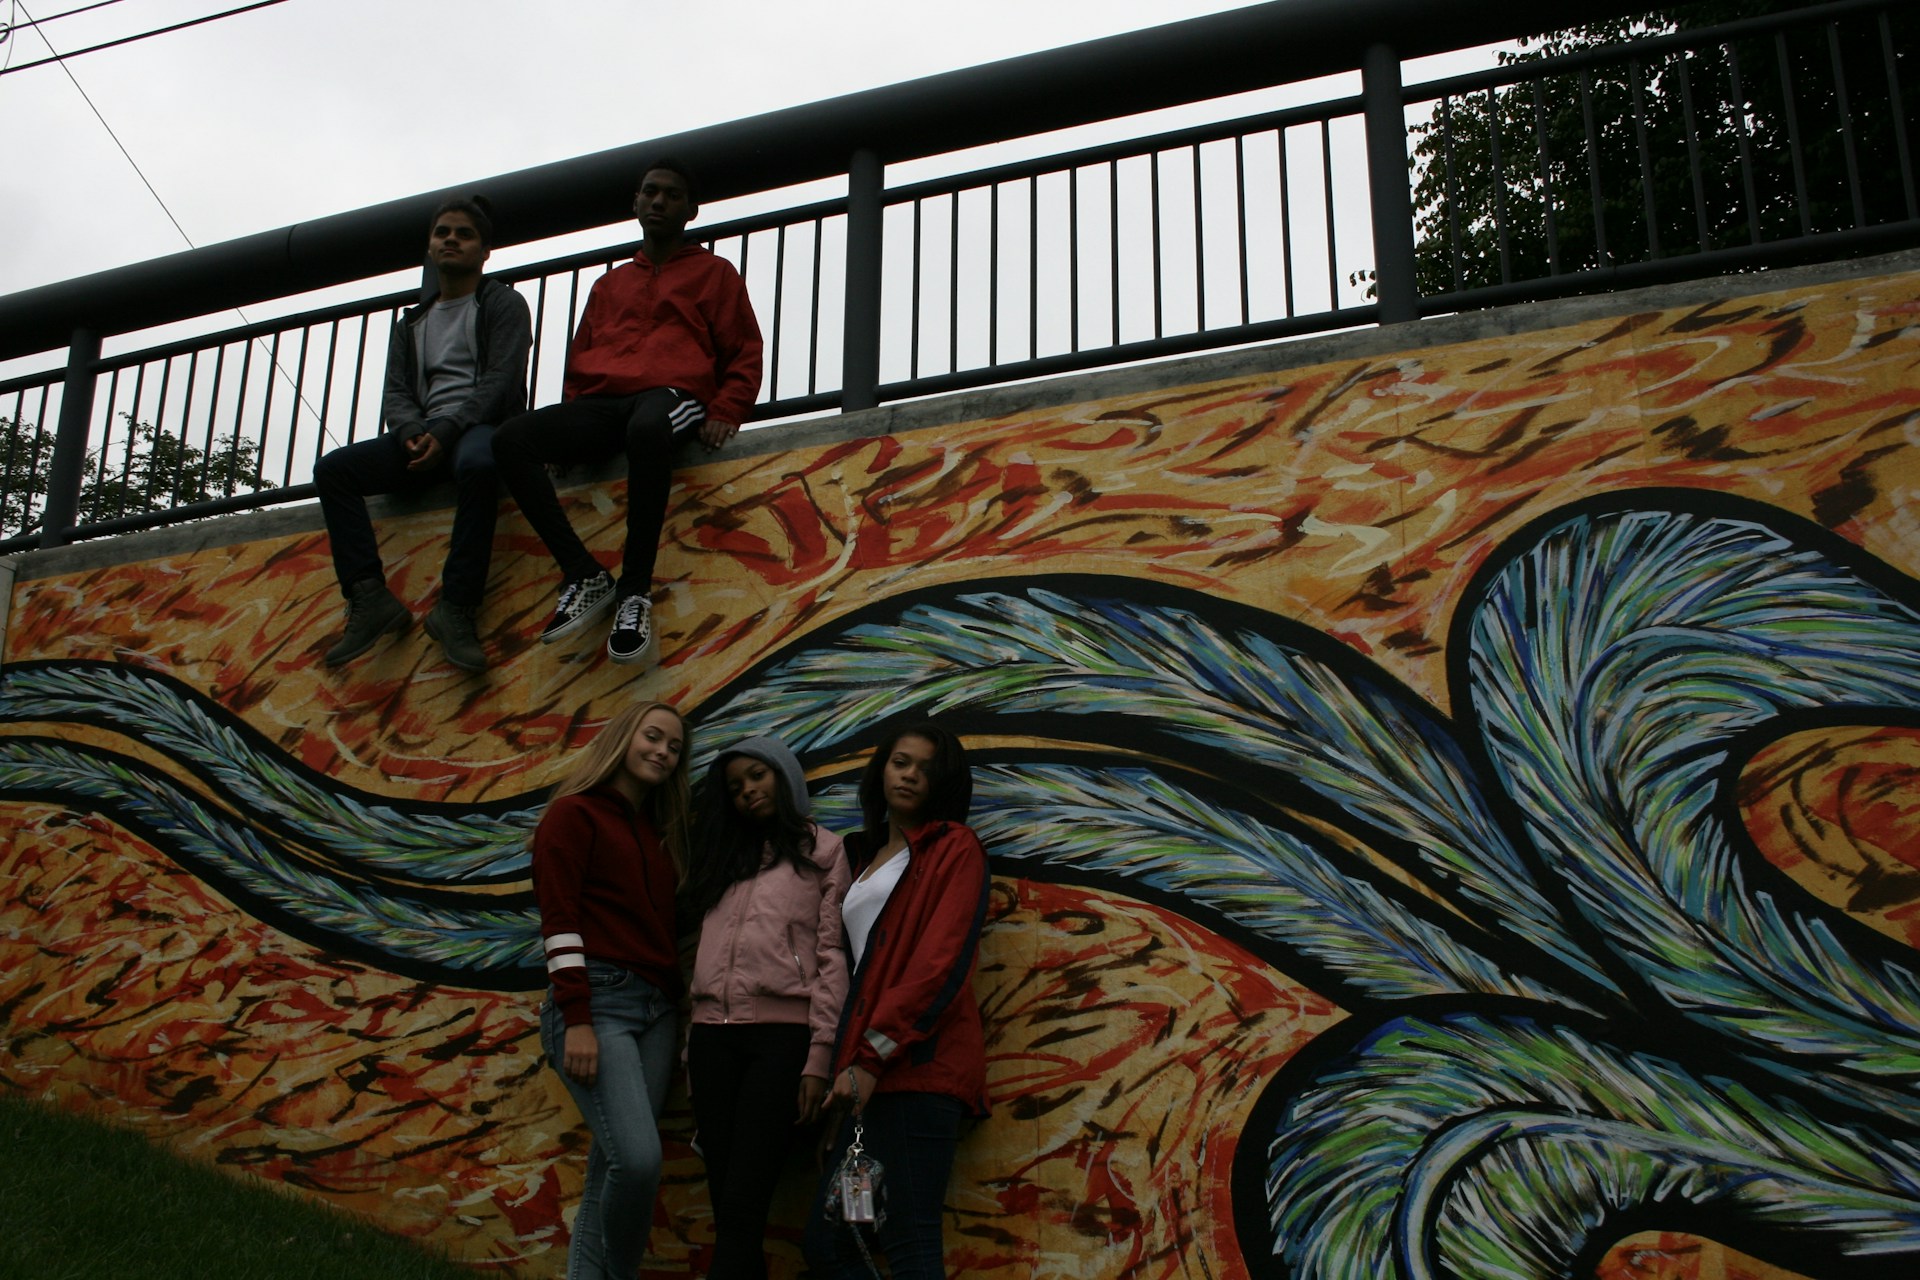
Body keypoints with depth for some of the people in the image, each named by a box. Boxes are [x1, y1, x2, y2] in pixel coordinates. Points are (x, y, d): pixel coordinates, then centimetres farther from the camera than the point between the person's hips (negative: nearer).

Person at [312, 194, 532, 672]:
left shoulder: (504, 304, 9)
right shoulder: (411, 324, 25)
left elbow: (500, 381, -5)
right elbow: (395, 394, 14)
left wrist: (445, 431, -20)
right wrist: (412, 432, -12)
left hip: (481, 426, -6)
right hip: (421, 435, 6)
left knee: (477, 464, -42)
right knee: (331, 468, -16)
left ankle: (456, 607, -42)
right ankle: (370, 600, -28)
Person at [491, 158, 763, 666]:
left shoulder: (714, 272, 22)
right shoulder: (609, 284, 33)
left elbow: (745, 354, 12)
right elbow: (578, 360, 28)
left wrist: (725, 411, -7)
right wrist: (570, 419, 8)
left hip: (672, 393, -4)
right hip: (599, 405, 5)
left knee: (647, 428, -44)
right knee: (511, 439, -26)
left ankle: (636, 591, -40)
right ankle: (585, 576, -28)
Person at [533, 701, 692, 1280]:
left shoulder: (660, 831, 21)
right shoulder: (575, 813, 1)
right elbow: (559, 922, -8)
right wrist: (577, 1022, -16)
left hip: (657, 1008, 7)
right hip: (597, 999, -7)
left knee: (612, 1165, 3)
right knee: (638, 1159, -18)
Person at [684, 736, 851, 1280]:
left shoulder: (822, 850, 9)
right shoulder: (726, 856, 24)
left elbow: (833, 958, 0)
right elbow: (708, 957, 18)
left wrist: (820, 1057, -10)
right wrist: (693, 1050, 10)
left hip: (782, 1034, -5)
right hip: (714, 1037, 5)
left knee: (742, 1208, -11)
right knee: (726, 1207, 1)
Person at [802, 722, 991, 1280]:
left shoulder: (955, 847, 4)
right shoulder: (866, 856, 27)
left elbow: (941, 960, -9)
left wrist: (873, 1055, -15)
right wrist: (852, 1057, 9)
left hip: (918, 1064, -8)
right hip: (869, 1068, 8)